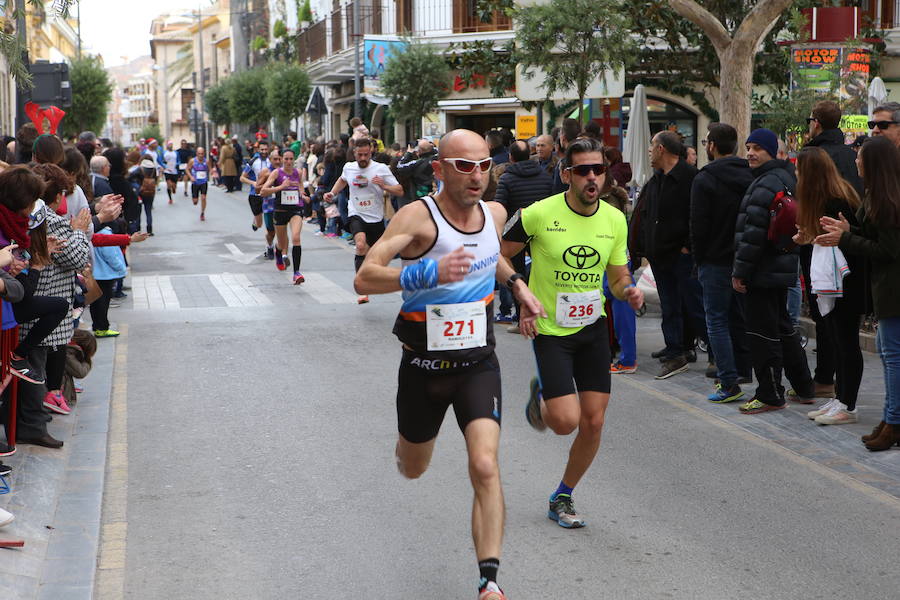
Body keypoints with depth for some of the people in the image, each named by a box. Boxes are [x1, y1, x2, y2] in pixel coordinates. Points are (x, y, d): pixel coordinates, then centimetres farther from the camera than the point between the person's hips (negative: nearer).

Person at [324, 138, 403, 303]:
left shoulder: (381, 169, -7)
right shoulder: (348, 168, 2)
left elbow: (400, 191, -7)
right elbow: (342, 180, 27)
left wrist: (384, 186, -24)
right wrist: (332, 193, 13)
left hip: (376, 219, 1)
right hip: (356, 215, -1)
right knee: (361, 246, -27)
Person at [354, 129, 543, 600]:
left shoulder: (494, 214, -2)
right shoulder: (418, 216, -20)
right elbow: (364, 279, -30)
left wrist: (517, 285, 10)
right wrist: (428, 273, -43)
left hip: (478, 363, 2)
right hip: (423, 364, -2)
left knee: (485, 467, -17)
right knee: (413, 469, 20)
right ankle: (408, 442, 58)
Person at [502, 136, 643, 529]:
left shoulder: (615, 219, -2)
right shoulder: (538, 214, -14)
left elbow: (618, 278, 9)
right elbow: (499, 256, -1)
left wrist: (629, 292, -14)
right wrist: (523, 300, -10)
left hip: (593, 328, 4)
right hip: (549, 330, -4)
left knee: (593, 423, 2)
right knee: (566, 421, -15)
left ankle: (562, 498, 22)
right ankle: (540, 399, 22)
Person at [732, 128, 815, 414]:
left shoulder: (766, 184, -18)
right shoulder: (786, 177, 15)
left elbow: (754, 233, -23)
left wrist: (740, 271, -17)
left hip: (763, 271, -11)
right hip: (783, 268, 11)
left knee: (762, 332, -4)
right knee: (783, 327, 19)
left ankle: (770, 396, 1)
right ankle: (803, 388, 27)